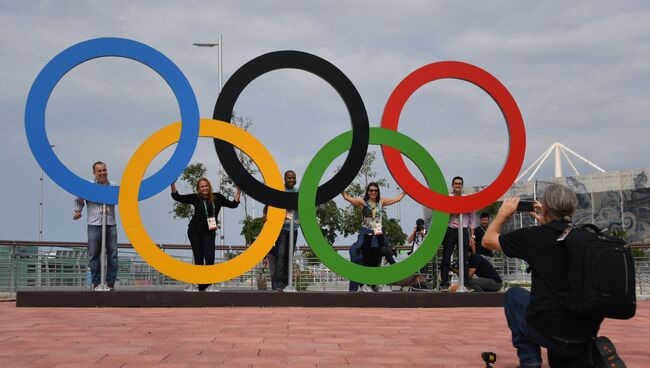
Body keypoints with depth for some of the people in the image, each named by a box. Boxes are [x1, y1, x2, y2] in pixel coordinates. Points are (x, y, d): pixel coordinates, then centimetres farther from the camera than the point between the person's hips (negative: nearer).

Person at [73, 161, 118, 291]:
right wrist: (77, 211, 2)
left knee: (112, 254, 1)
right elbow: (79, 200, 17)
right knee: (94, 255, 0)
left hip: (110, 224, 2)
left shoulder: (114, 186, 8)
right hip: (94, 225, -1)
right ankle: (96, 283, 9)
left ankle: (111, 282, 9)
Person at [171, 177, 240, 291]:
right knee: (199, 259, 1)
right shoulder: (195, 198, 1)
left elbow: (233, 204, 6)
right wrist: (172, 184, -10)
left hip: (209, 232, 1)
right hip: (195, 232, 0)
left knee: (210, 258, -13)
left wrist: (239, 191, -1)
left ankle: (206, 282, 7)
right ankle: (201, 286, 9)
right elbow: (177, 197, 1)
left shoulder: (217, 197, 4)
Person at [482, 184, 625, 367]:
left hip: (551, 332, -4)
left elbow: (488, 240, 9)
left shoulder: (535, 236, -7)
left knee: (514, 296, 24)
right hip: (587, 331, 5)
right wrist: (545, 222, 33)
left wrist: (503, 213, 23)